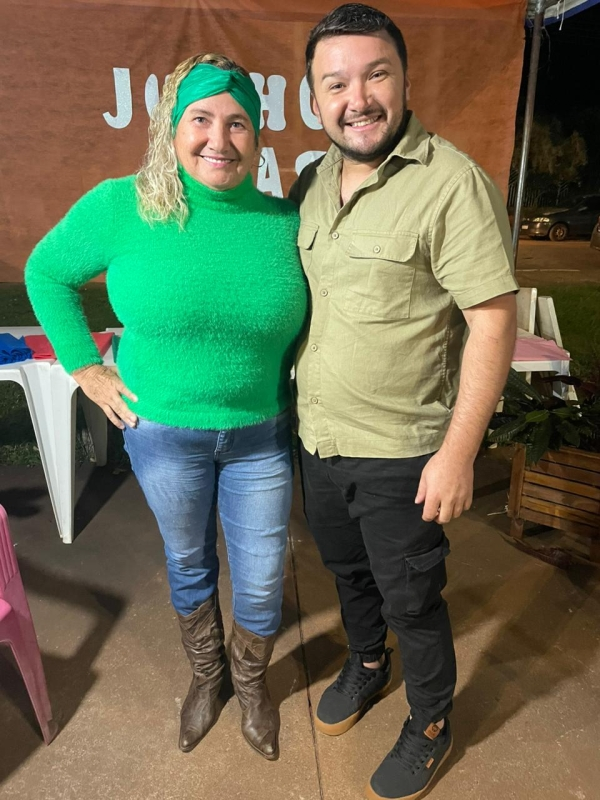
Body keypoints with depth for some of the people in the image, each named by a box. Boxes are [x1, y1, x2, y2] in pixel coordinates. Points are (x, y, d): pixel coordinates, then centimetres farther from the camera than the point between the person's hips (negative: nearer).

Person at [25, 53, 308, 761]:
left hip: (261, 436, 1)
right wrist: (86, 368, -2)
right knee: (188, 564, 22)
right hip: (162, 433, 0)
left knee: (261, 582, 13)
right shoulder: (119, 207, -11)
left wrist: (300, 389, 0)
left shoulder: (286, 223, -7)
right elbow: (45, 274, 3)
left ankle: (251, 682, 47)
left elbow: (314, 320, 9)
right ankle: (205, 674, 52)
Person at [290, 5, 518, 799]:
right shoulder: (311, 181, 5)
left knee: (411, 599, 13)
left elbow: (494, 321, -17)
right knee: (347, 568, 26)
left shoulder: (452, 182, -16)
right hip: (317, 436, 7)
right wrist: (287, 401, 12)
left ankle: (430, 726, 42)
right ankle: (367, 663, 55)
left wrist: (458, 450, -18)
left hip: (401, 452, -6)